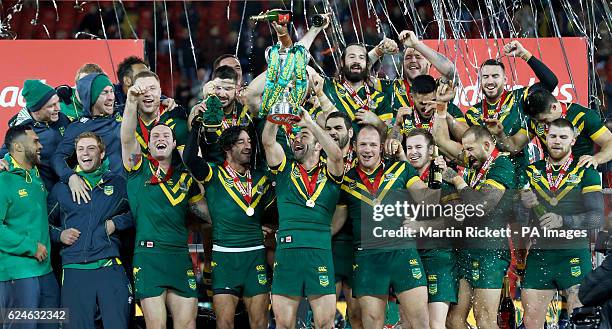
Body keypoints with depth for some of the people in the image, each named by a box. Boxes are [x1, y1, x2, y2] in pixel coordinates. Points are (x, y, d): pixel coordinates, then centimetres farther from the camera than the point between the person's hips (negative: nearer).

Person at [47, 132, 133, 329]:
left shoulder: (118, 184, 11)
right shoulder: (61, 189, 13)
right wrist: (59, 234, 3)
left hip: (111, 269, -1)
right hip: (74, 271, 1)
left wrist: (117, 223, 0)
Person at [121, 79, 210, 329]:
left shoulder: (185, 178, 17)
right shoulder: (139, 169, 7)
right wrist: (132, 103, -25)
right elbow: (127, 139, -10)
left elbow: (206, 212, 20)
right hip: (148, 255, -4)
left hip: (180, 257, 4)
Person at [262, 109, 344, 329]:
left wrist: (309, 123, -11)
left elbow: (336, 154, -10)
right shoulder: (285, 171, 15)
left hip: (320, 253, -1)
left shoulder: (329, 174, 11)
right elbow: (268, 141, 2)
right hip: (286, 253, 1)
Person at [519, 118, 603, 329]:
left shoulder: (586, 173, 3)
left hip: (574, 256, -3)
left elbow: (596, 218, -7)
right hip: (538, 255, 3)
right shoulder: (532, 171, 11)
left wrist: (562, 220, -24)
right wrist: (523, 203, -19)